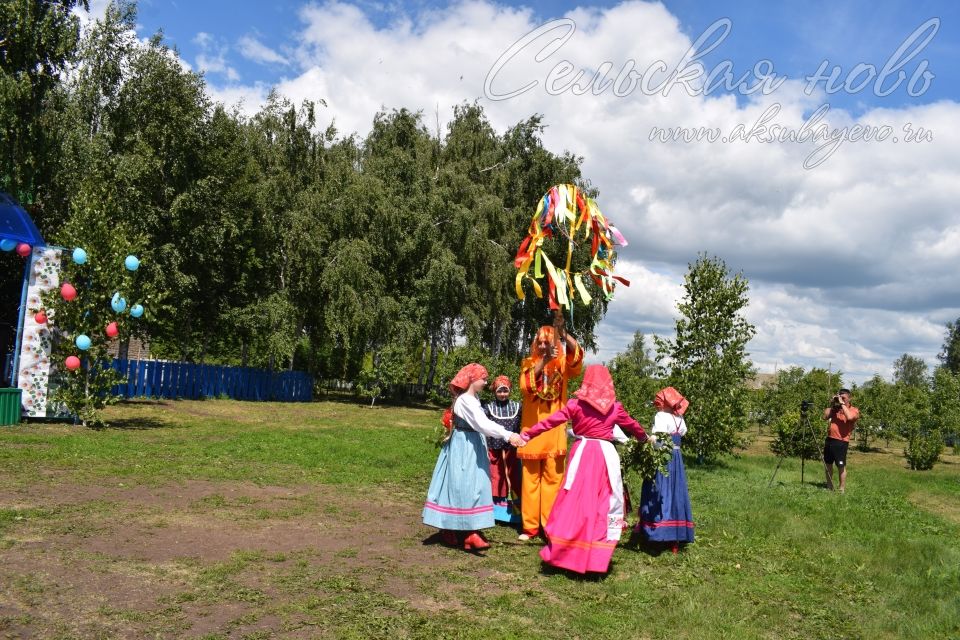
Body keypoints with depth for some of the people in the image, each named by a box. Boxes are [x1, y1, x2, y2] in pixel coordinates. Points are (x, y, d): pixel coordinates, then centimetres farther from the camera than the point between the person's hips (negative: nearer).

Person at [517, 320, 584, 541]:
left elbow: (577, 353, -15)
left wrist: (562, 331, -27)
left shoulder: (563, 363, 7)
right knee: (530, 478, 4)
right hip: (532, 427, 0)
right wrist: (544, 360, -22)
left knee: (553, 477, 1)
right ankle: (530, 526, 11)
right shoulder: (529, 363, 7)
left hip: (555, 429, 0)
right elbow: (525, 384, -12)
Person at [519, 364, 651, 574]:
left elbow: (551, 421, -2)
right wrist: (644, 437, 42)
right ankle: (597, 556, 10)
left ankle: (563, 552, 6)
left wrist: (527, 434, 6)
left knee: (575, 502, 3)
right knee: (604, 502, 8)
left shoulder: (576, 404, -2)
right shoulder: (615, 407, 5)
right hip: (606, 454, 1)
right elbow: (632, 425, 22)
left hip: (582, 452, -1)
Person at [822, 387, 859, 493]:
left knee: (841, 466, -3)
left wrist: (842, 403, -17)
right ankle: (829, 487, 26)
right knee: (827, 464, 13)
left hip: (841, 442, -6)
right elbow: (825, 417, 2)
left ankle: (842, 489, 5)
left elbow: (849, 417, -25)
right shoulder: (835, 408, 13)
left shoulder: (854, 410, -2)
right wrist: (831, 404, 1)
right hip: (829, 439, 6)